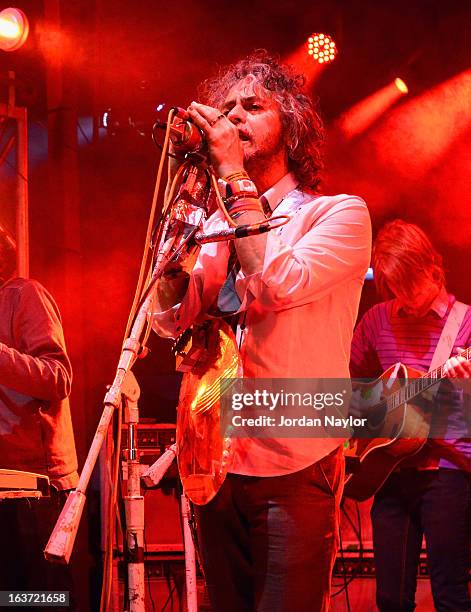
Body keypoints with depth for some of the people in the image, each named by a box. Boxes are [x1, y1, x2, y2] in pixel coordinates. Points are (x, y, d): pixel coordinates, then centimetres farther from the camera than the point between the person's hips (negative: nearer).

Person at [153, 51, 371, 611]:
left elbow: (278, 284, -21)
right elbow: (170, 318, -2)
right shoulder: (220, 224, 14)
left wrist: (234, 173, -13)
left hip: (296, 467, -5)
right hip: (218, 466, 5)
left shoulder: (340, 213, -1)